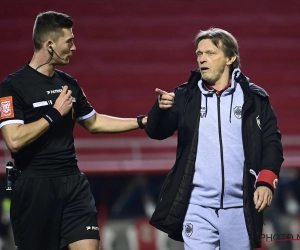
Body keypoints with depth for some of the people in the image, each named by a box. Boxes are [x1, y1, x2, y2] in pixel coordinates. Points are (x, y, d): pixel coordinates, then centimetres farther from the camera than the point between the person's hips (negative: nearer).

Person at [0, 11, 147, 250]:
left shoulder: (69, 84, 11)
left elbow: (93, 122, 24)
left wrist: (142, 121, 19)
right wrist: (55, 114, -15)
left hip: (74, 183, 5)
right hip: (35, 187, -5)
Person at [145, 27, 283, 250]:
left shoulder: (254, 98, 3)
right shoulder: (186, 96, 5)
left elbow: (271, 141, 3)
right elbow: (156, 132, -3)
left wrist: (266, 182, -10)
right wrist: (161, 109, -25)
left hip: (239, 209, 0)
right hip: (197, 208, 0)